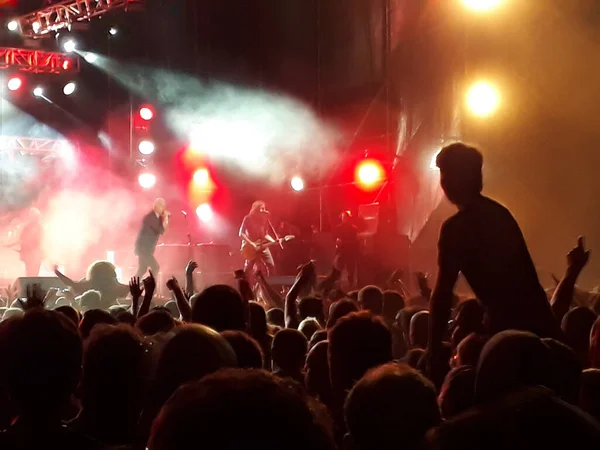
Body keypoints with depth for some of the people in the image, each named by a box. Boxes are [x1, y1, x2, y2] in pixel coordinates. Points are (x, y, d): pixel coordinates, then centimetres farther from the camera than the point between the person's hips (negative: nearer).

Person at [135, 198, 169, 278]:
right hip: (143, 248, -10)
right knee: (155, 267, -14)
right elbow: (161, 230, -23)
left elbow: (163, 229, 8)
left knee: (142, 270, 14)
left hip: (147, 248, 10)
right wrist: (165, 218, -18)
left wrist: (166, 218, -2)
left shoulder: (157, 217, 10)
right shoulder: (150, 217, -18)